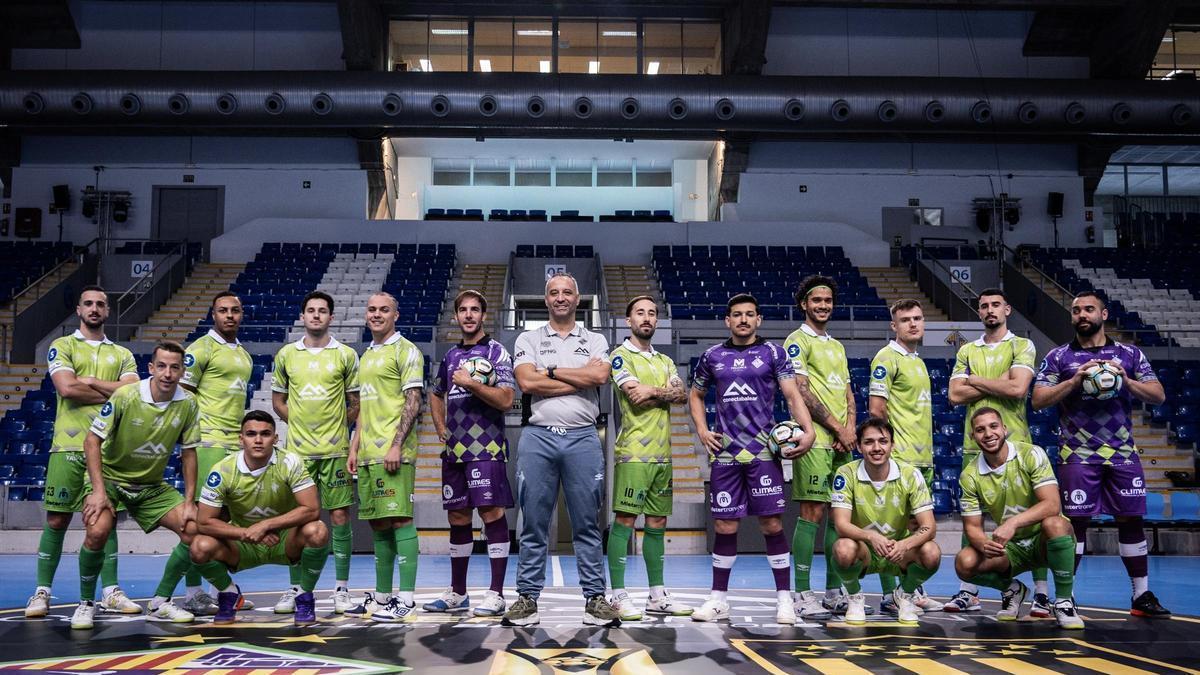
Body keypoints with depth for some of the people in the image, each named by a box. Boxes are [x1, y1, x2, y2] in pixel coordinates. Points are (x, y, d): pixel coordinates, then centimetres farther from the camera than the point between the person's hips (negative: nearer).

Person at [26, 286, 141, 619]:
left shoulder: (122, 354, 15)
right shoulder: (62, 346, 6)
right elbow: (66, 388, -11)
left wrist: (90, 381, -8)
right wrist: (113, 393, -5)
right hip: (69, 445, -2)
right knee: (57, 520, 1)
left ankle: (110, 593, 8)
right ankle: (42, 592, 10)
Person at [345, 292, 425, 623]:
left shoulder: (405, 351, -4)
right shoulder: (366, 355, 22)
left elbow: (413, 402, -11)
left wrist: (396, 445, -18)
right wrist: (354, 448, 17)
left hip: (393, 453, -8)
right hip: (368, 455, 8)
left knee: (400, 520, -9)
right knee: (378, 524, 11)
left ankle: (406, 601, -7)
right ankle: (382, 598, 18)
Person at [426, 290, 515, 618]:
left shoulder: (496, 352, -2)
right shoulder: (451, 356, 17)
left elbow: (505, 400, -11)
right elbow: (436, 395, 30)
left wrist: (472, 384, -18)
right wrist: (440, 427, 16)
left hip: (486, 447, -6)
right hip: (454, 449, 7)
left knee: (492, 513, -8)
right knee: (457, 517, 10)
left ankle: (496, 594, -3)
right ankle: (457, 593, 19)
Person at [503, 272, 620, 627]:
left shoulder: (595, 341, 13)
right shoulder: (528, 339, 11)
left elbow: (599, 375, -8)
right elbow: (527, 382, -6)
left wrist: (551, 371, -4)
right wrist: (581, 379, -5)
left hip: (583, 438, 0)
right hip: (538, 437, 0)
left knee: (587, 523, 3)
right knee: (533, 524, 3)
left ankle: (595, 598, 8)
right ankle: (528, 598, 9)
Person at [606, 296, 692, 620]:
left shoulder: (665, 361, 20)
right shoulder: (621, 356, -1)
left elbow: (682, 394, 4)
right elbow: (637, 396, -15)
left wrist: (654, 392, -10)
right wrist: (666, 391, -2)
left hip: (662, 454, 7)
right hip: (633, 453, -7)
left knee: (657, 524, 10)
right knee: (624, 520, -7)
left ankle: (657, 596, 16)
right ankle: (619, 596, -2)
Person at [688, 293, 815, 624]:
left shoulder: (773, 353, 3)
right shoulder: (713, 356, 10)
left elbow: (792, 395, -5)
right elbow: (695, 395, 22)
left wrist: (808, 430, -20)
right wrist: (702, 431, 7)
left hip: (764, 452, -2)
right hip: (724, 453, 2)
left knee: (772, 524, -2)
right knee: (724, 526, 5)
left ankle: (784, 597, 9)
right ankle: (718, 599, 16)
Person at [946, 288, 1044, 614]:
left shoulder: (1022, 346, 3)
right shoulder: (967, 351, 14)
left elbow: (1018, 389, -13)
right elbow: (955, 395, 3)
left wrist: (976, 380, -3)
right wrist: (997, 384, -5)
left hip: (1014, 443, -4)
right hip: (975, 443, 4)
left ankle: (1041, 593, 3)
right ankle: (969, 591, 13)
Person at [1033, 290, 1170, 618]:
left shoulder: (1130, 354, 9)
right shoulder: (1058, 356, 4)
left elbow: (1158, 395, 4)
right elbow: (1038, 400, -3)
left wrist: (1127, 381, -14)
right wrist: (1074, 381, -15)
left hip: (1123, 453, 2)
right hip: (1078, 454, -2)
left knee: (1131, 519, 5)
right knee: (1075, 521, -1)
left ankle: (1142, 596, 14)